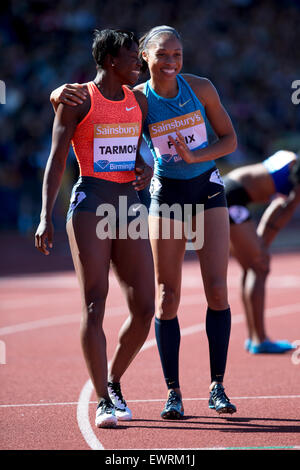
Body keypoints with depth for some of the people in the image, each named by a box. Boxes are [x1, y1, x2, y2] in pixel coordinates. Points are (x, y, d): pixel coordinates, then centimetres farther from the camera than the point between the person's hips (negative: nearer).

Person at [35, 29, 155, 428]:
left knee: (145, 309, -2)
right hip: (90, 205, -6)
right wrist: (46, 216, -13)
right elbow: (56, 160, -5)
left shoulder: (138, 100, 14)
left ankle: (114, 383, 21)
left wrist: (145, 168, 3)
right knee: (95, 308, -9)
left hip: (130, 206, 6)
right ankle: (103, 402, -4)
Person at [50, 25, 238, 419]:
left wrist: (194, 156, -17)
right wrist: (63, 94, -30)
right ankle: (173, 393, 5)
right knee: (167, 298, -3)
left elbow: (230, 139, 0)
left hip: (208, 191, 1)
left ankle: (217, 388, -1)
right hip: (167, 195, -1)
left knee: (217, 290, -8)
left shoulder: (201, 88, -6)